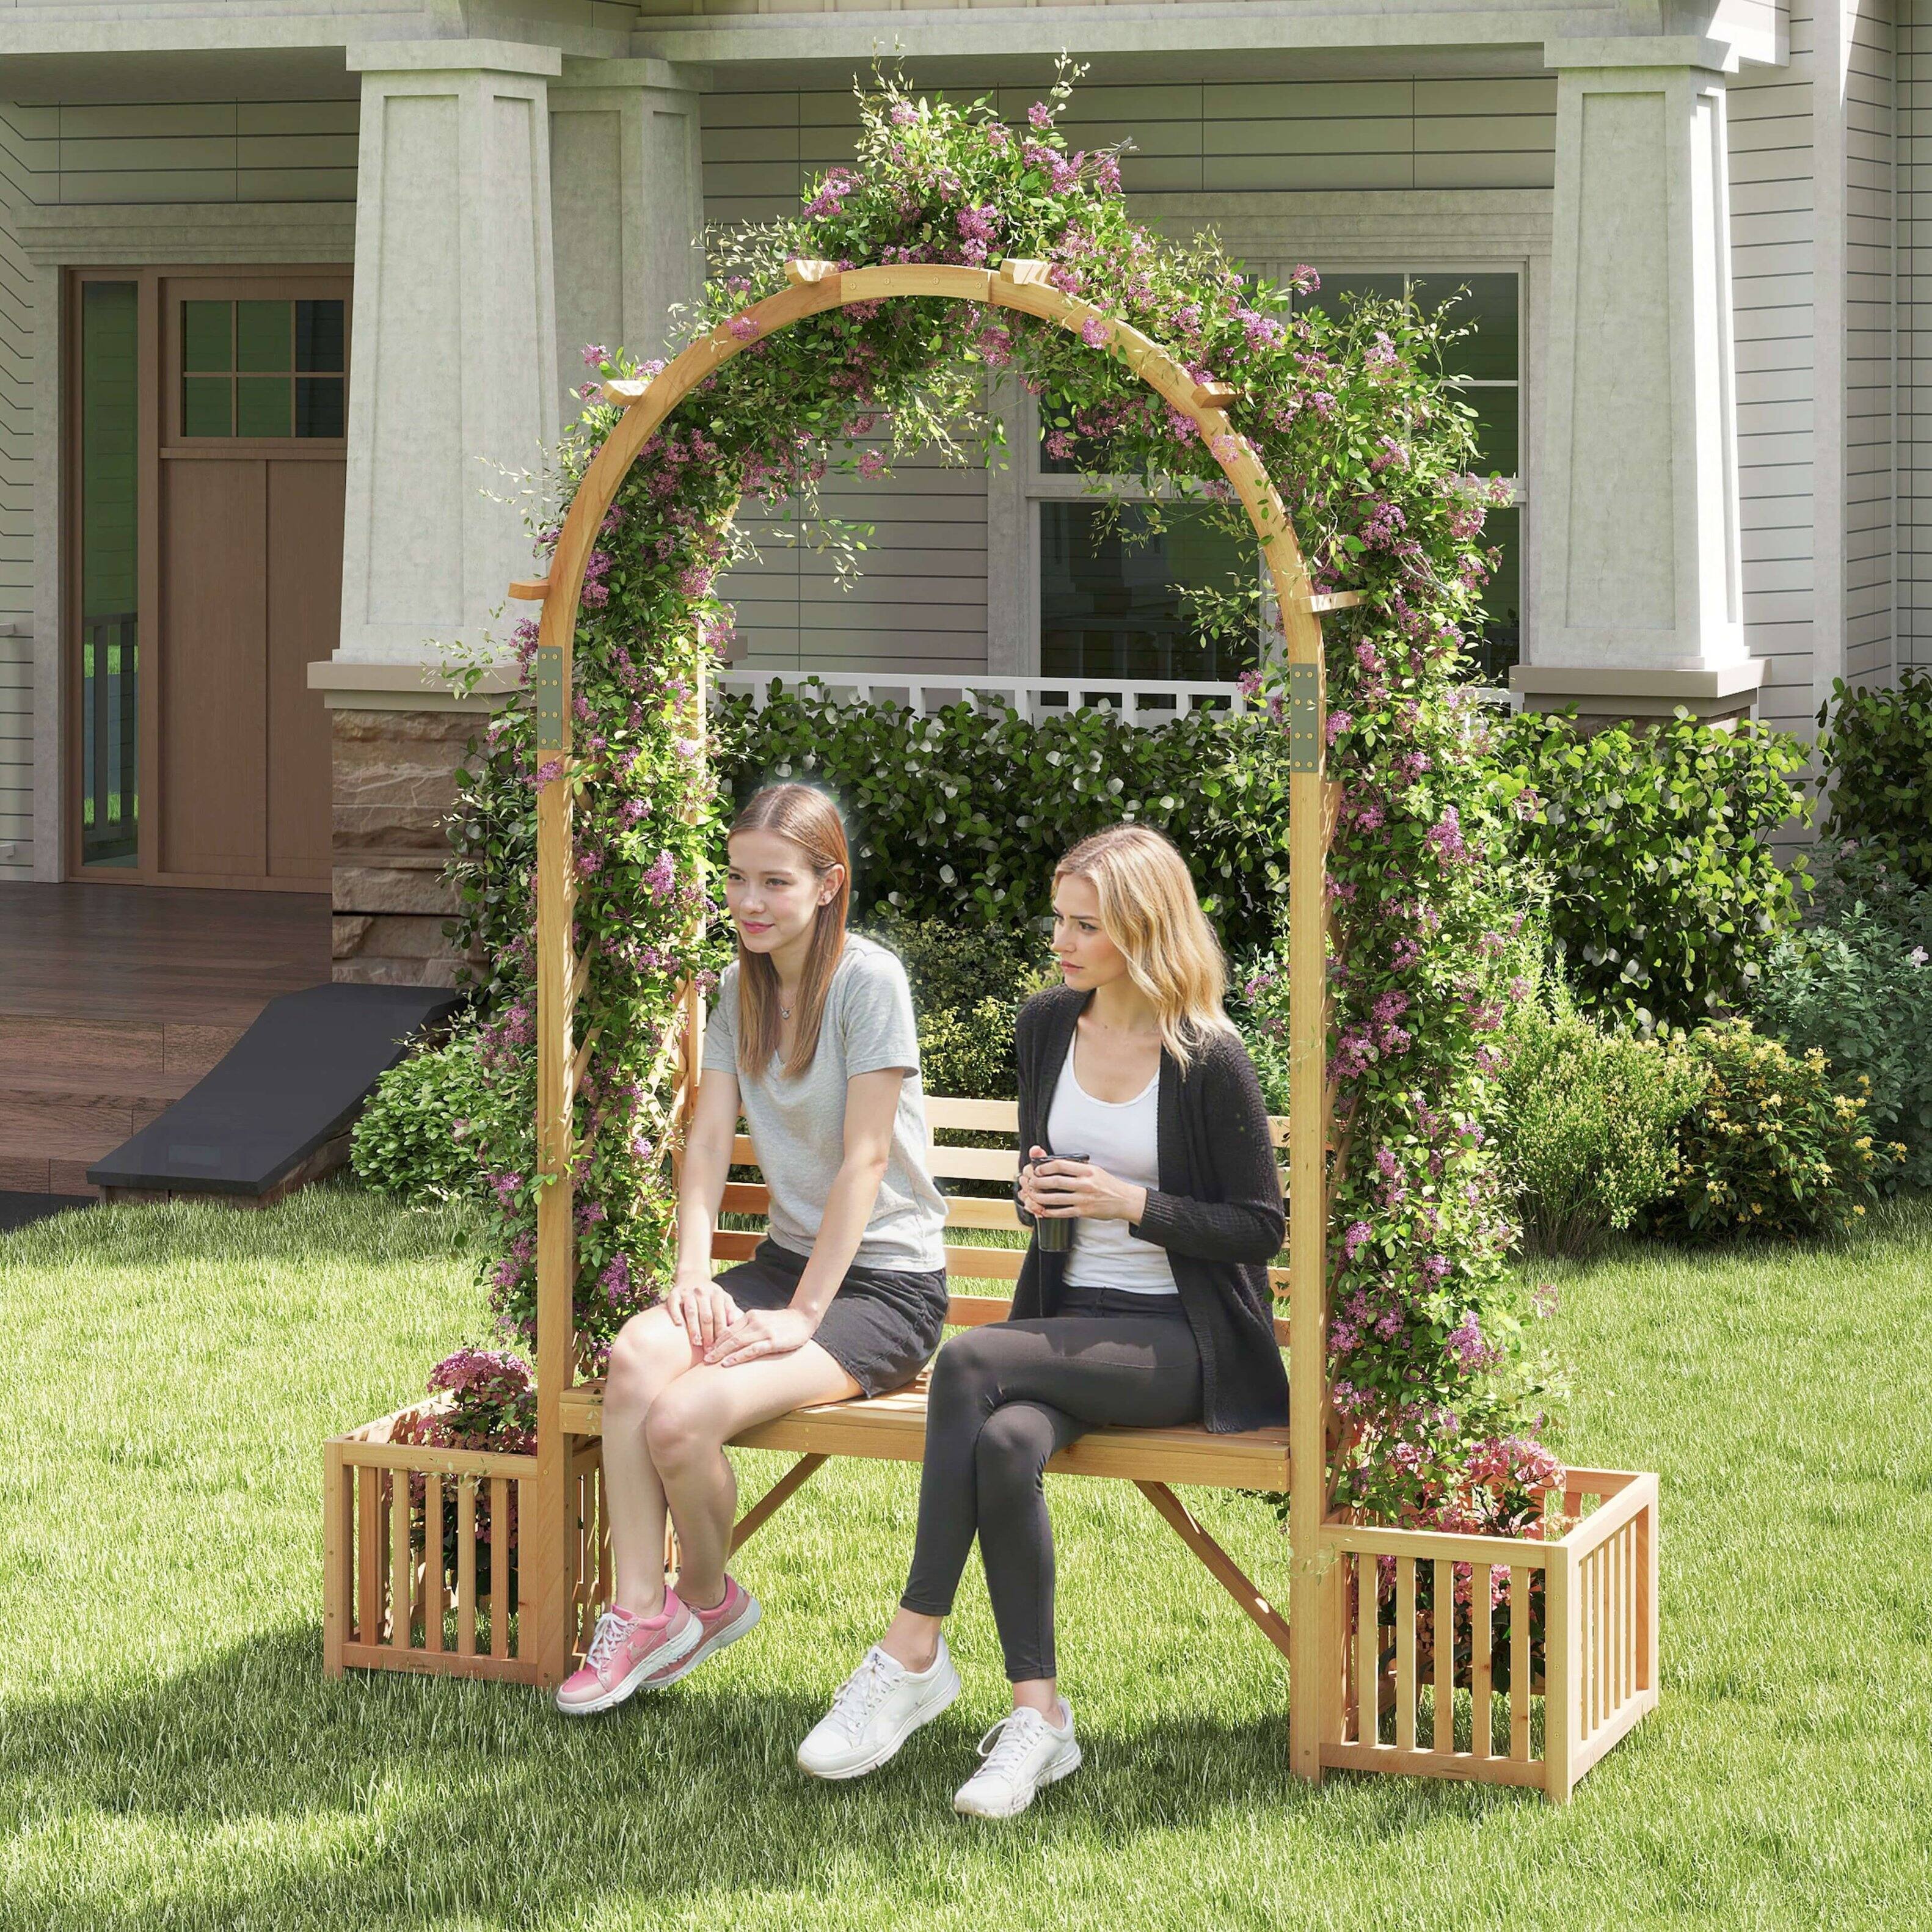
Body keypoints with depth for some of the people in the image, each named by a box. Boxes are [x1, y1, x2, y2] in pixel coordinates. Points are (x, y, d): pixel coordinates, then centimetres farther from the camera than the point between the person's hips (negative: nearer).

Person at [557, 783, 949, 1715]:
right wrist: (693, 1275, -12)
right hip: (787, 1256, 6)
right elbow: (708, 1140, 5)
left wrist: (803, 1316, -19)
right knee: (639, 1353, -26)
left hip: (885, 1281, -6)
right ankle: (640, 1610, -17)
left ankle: (707, 1597, 3)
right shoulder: (742, 988, 11)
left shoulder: (869, 981, -12)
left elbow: (864, 1161, -16)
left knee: (682, 1419, -27)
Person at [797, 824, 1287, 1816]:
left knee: (969, 1363, -30)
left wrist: (1131, 1203, -16)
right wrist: (1034, 1195, -1)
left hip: (1180, 1340, -5)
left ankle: (914, 1653, -26)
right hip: (1071, 1315, 5)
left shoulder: (1209, 1058, -7)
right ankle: (1037, 1713, -27)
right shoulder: (1048, 1024, 11)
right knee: (1005, 1445, -31)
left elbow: (1260, 1224, -5)